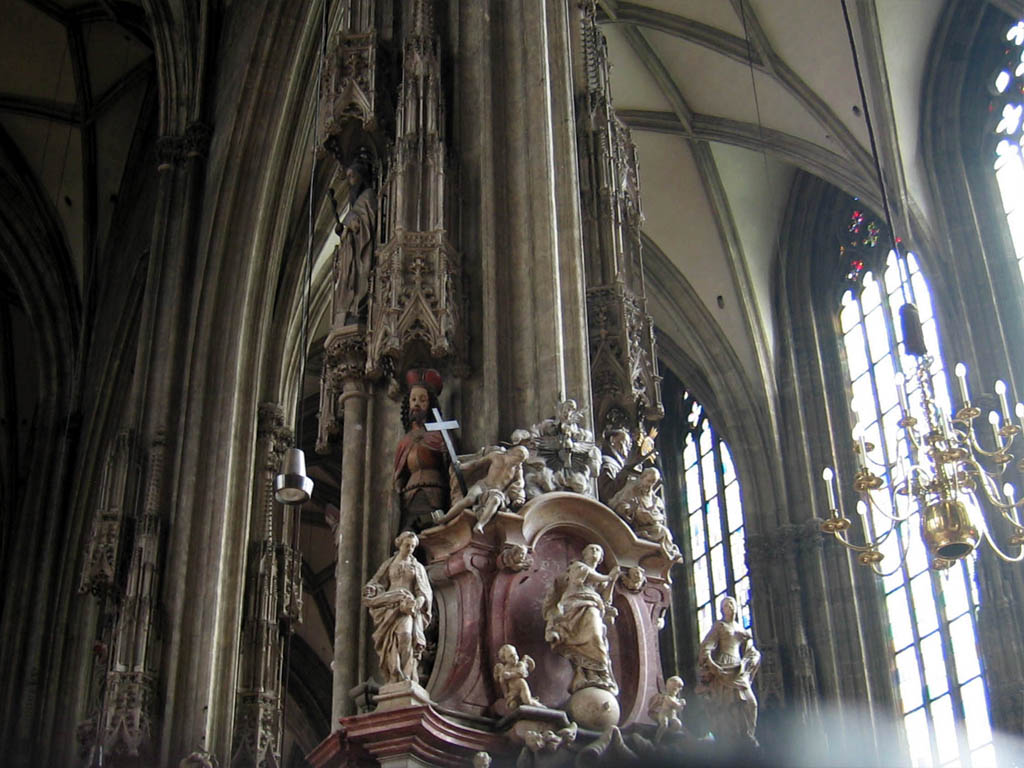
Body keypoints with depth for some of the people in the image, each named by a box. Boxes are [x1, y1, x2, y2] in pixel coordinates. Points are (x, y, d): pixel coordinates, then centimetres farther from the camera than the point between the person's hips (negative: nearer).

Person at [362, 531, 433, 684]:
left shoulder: (418, 567, 17)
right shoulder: (388, 565, 18)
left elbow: (424, 591, 7)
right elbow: (377, 583, 9)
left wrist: (420, 600, -15)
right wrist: (370, 590, -15)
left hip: (409, 607, -1)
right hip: (391, 606, 1)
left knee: (405, 634, -28)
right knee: (391, 642, -20)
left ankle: (407, 676, -37)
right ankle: (394, 679, -27)